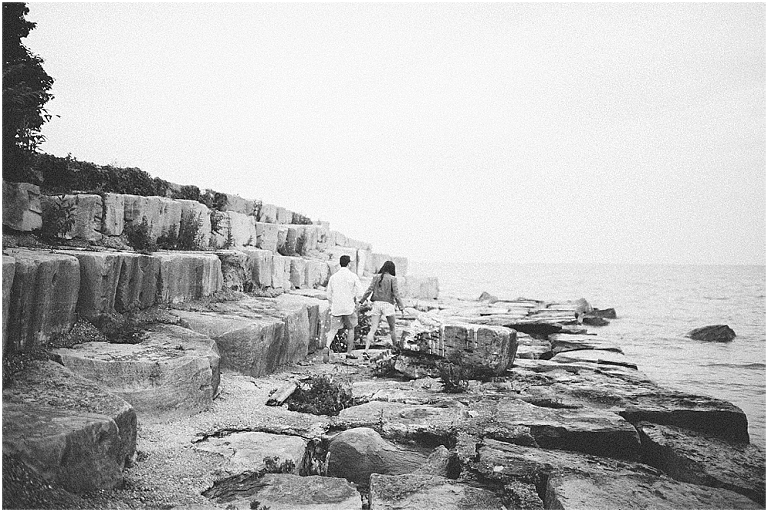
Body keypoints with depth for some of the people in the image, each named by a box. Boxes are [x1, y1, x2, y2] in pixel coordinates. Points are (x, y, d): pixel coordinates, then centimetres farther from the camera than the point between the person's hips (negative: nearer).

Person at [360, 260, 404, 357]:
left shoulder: (376, 277, 6)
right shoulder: (392, 279, -2)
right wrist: (400, 306, -5)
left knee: (373, 329, -1)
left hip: (376, 304, 2)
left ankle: (366, 351, -12)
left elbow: (369, 290, 1)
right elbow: (395, 293, -7)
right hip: (388, 304, -2)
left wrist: (361, 301, 7)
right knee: (392, 328, 16)